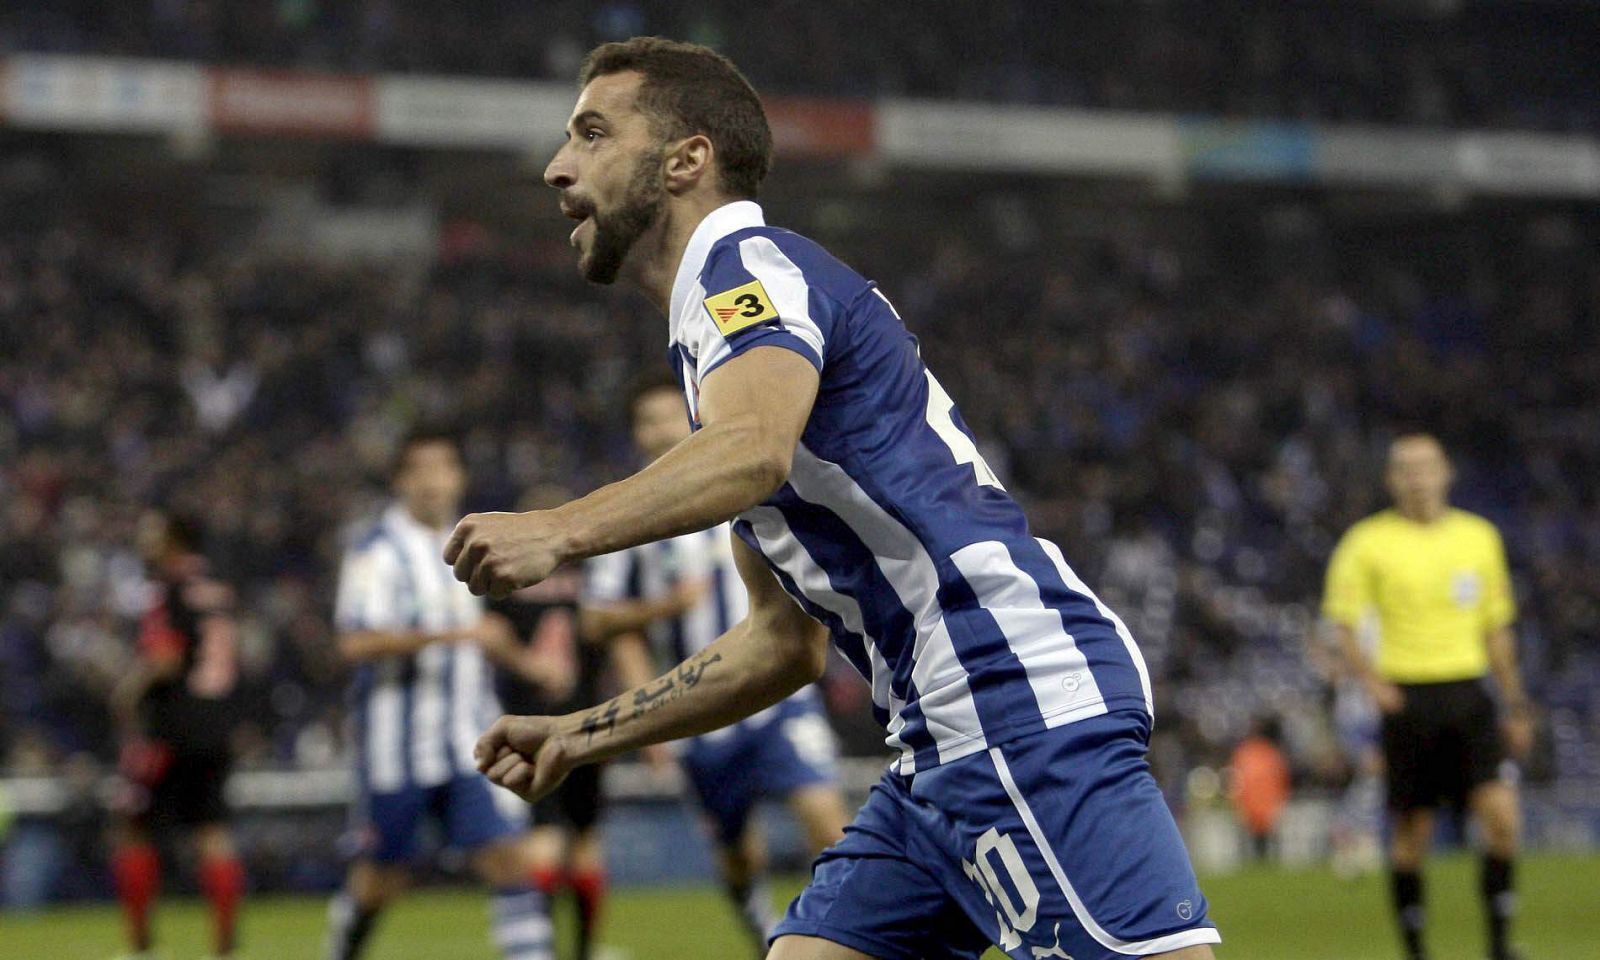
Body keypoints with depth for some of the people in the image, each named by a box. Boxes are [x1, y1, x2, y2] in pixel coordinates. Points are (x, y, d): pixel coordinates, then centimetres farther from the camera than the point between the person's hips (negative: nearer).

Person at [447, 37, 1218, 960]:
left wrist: (560, 532, -36)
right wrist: (586, 734, 26)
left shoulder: (750, 261, -3)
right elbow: (788, 640, 28)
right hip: (945, 745, 10)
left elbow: (755, 449, -28)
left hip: (1028, 705, -10)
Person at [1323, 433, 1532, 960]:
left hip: (1469, 694, 3)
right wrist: (1372, 681, -17)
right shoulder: (1368, 541, -1)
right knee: (1412, 832, 2)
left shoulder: (1479, 536, 10)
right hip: (1408, 696, -2)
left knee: (1501, 815, -12)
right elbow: (1342, 620, -2)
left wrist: (1515, 704, 17)